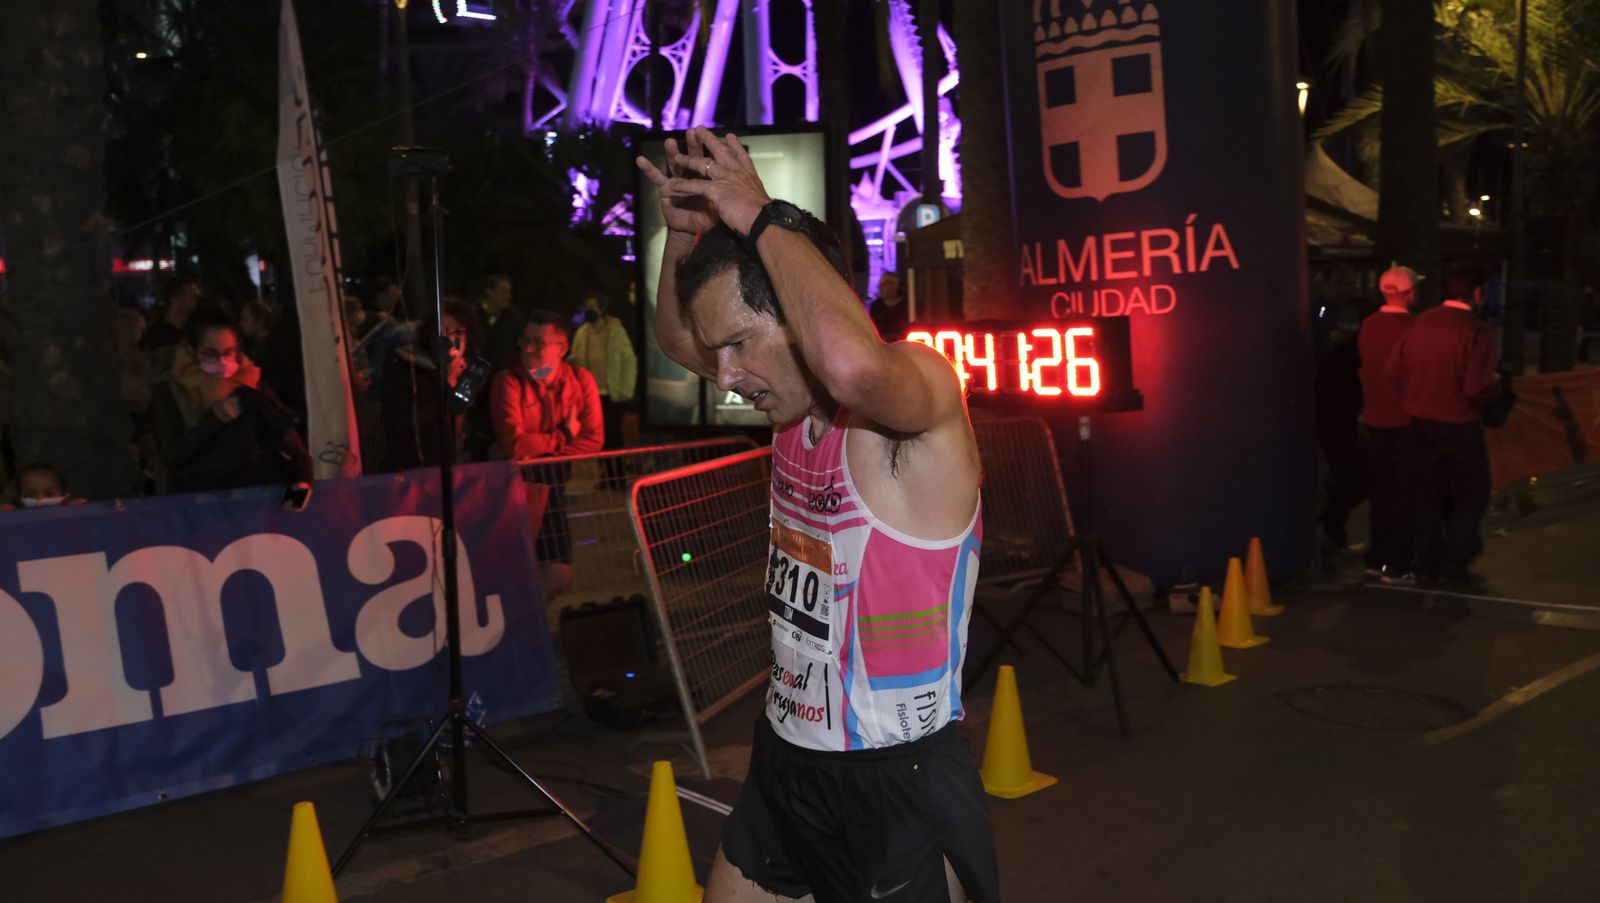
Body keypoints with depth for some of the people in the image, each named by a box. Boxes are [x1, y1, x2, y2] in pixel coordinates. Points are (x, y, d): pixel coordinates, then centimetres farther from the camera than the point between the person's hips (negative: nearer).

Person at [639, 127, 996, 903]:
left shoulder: (921, 390, -21)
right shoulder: (799, 396, 1)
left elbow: (852, 362, -46)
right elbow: (675, 338, 16)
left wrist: (764, 219, -31)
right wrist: (686, 230, -2)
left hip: (895, 781, -8)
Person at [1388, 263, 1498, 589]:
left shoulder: (1419, 323, -3)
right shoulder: (1476, 331, -17)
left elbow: (1394, 370, -1)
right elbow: (1477, 388, -22)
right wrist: (1493, 384, 0)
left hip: (1419, 423, 5)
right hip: (1458, 424, -5)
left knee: (1428, 495, 15)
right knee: (1471, 497, 12)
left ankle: (1428, 567, 20)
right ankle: (1454, 566, 9)